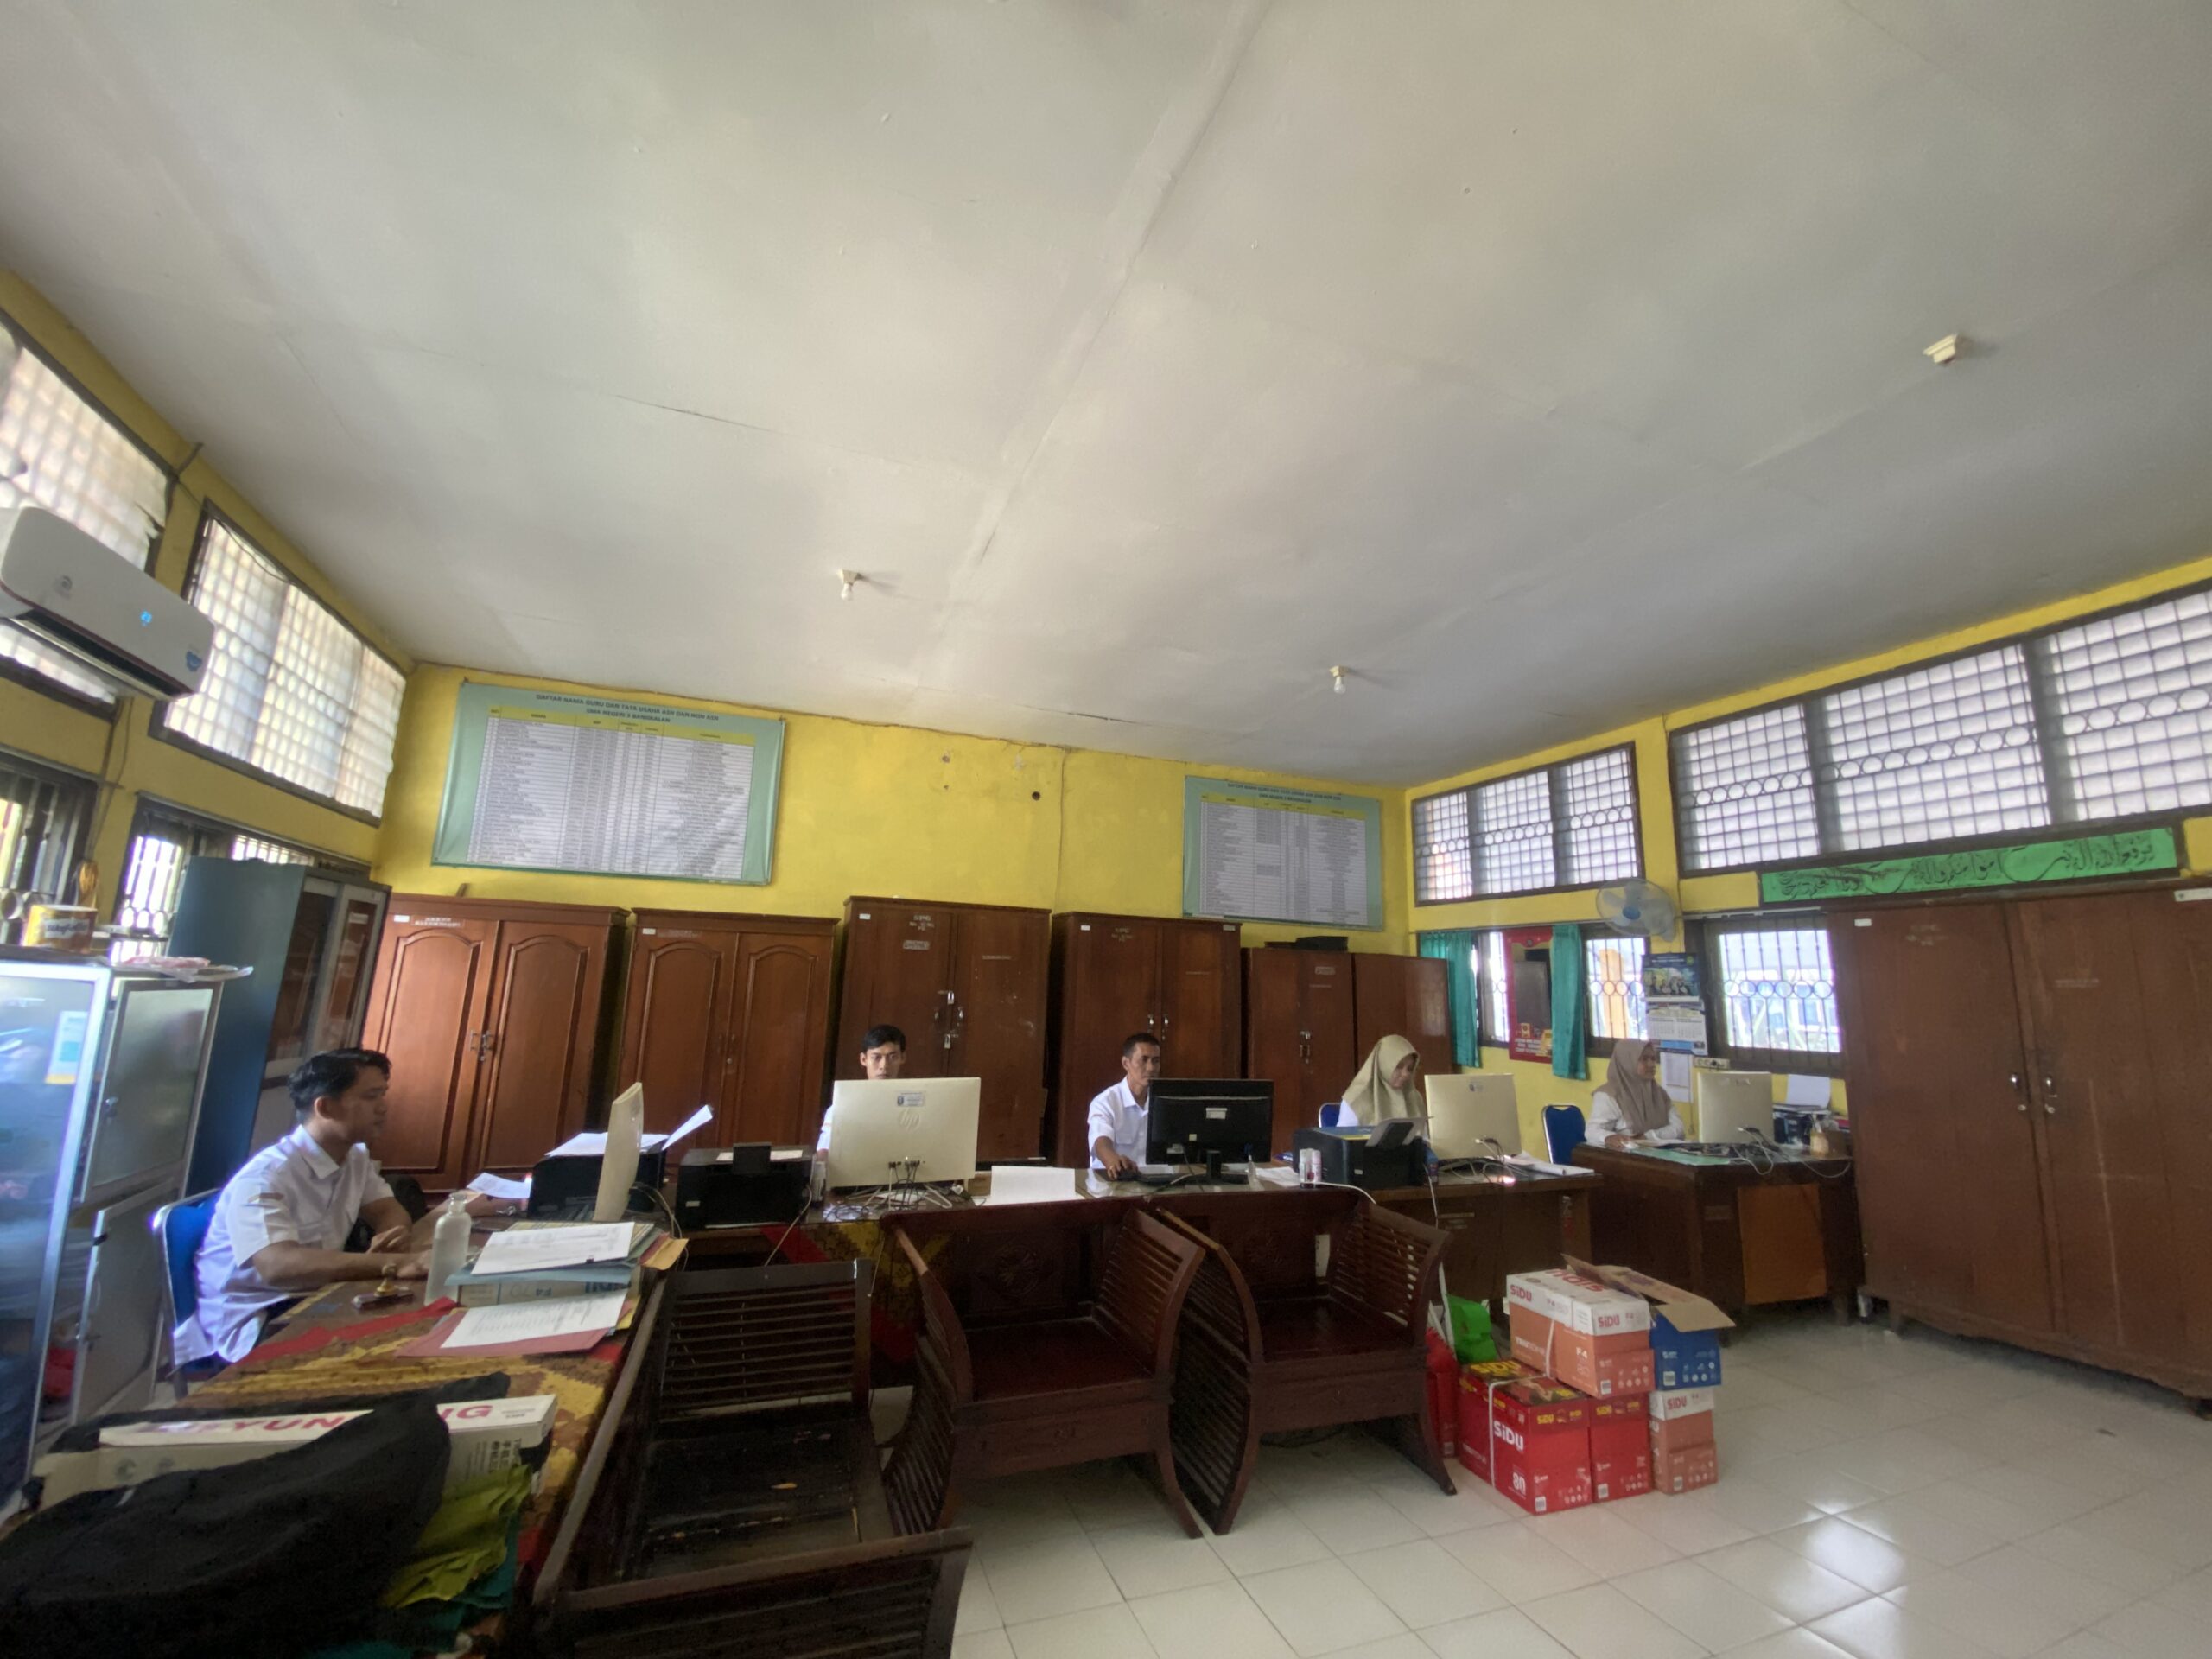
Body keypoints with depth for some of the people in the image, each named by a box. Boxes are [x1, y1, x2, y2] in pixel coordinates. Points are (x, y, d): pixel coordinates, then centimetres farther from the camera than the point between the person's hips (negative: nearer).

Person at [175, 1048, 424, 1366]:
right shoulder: (264, 1179, -23)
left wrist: (393, 1237, -18)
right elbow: (278, 1266, -36)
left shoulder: (356, 1157, 2)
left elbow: (390, 1211, 7)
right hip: (252, 1321, -7)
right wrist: (398, 1262, -44)